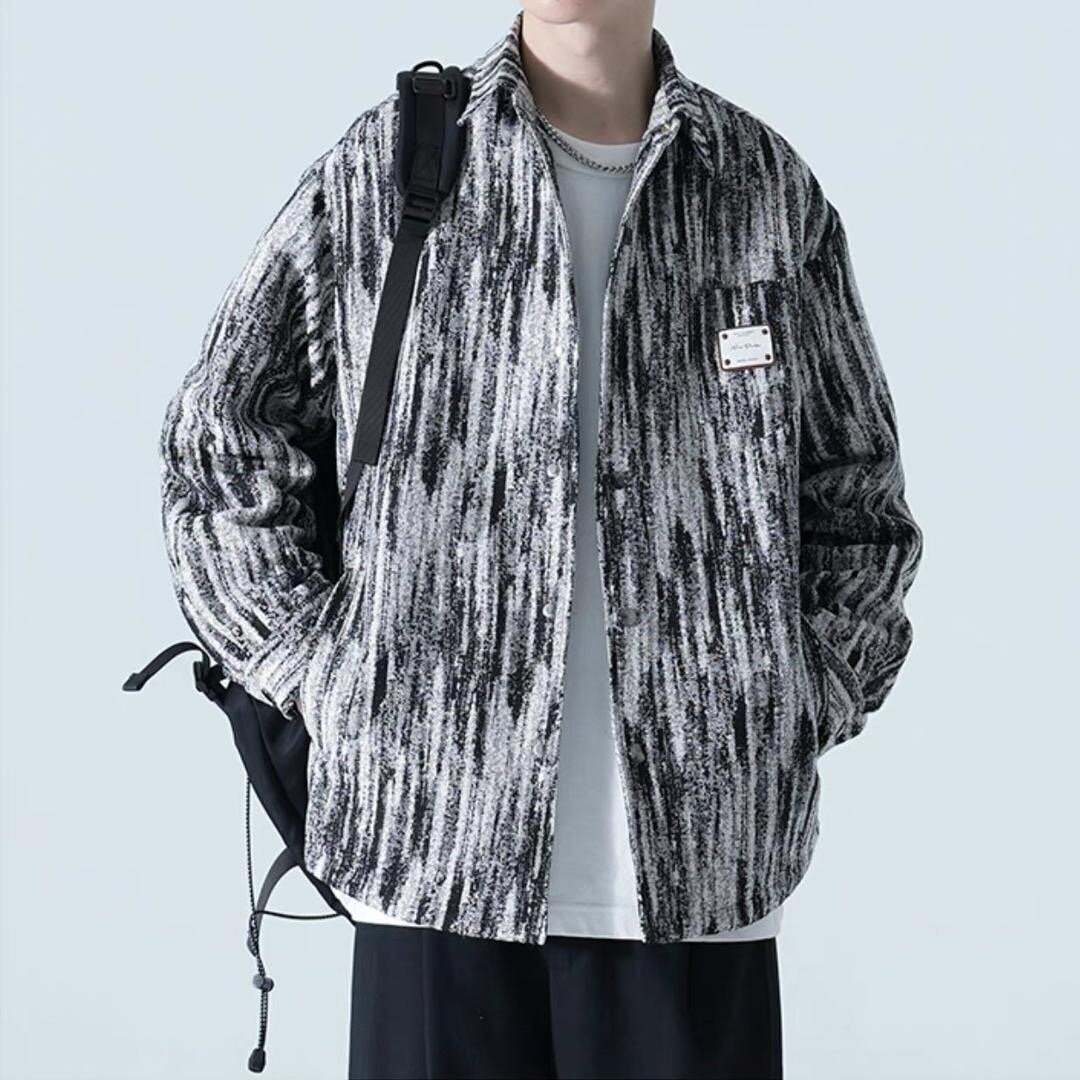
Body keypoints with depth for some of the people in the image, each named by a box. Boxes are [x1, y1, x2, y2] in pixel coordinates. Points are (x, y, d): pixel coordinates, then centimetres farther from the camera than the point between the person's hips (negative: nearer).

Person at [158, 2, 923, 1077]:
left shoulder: (772, 187, 7)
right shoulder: (381, 171, 2)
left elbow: (858, 500, 14)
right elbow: (218, 444, 8)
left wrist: (800, 705, 3)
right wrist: (322, 680, 1)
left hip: (701, 860, 1)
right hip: (439, 838, -1)